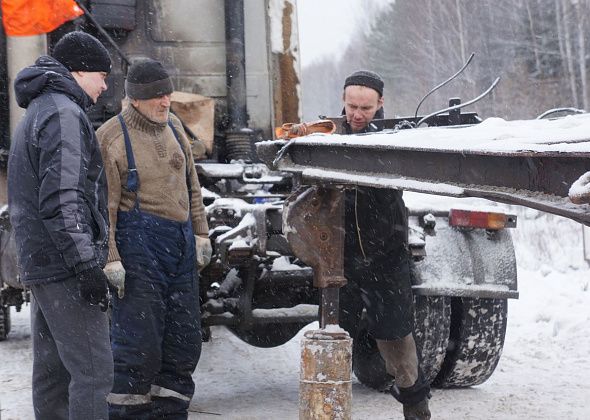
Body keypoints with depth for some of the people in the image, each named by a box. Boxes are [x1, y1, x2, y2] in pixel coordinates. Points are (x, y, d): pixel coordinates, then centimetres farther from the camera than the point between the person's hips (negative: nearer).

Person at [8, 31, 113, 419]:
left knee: (53, 371, 12)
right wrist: (87, 266, -22)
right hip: (65, 267, -10)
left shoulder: (37, 113, 21)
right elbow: (62, 200, -21)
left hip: (41, 264, 10)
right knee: (92, 371, -12)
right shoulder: (63, 114, -12)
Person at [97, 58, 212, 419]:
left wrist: (200, 232, 13)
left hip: (180, 243, 7)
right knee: (138, 340, -9)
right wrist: (110, 257, -16)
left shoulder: (173, 126, 12)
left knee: (183, 339, 10)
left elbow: (191, 184, 19)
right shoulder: (112, 136, -8)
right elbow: (104, 204, -11)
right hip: (138, 244, -7)